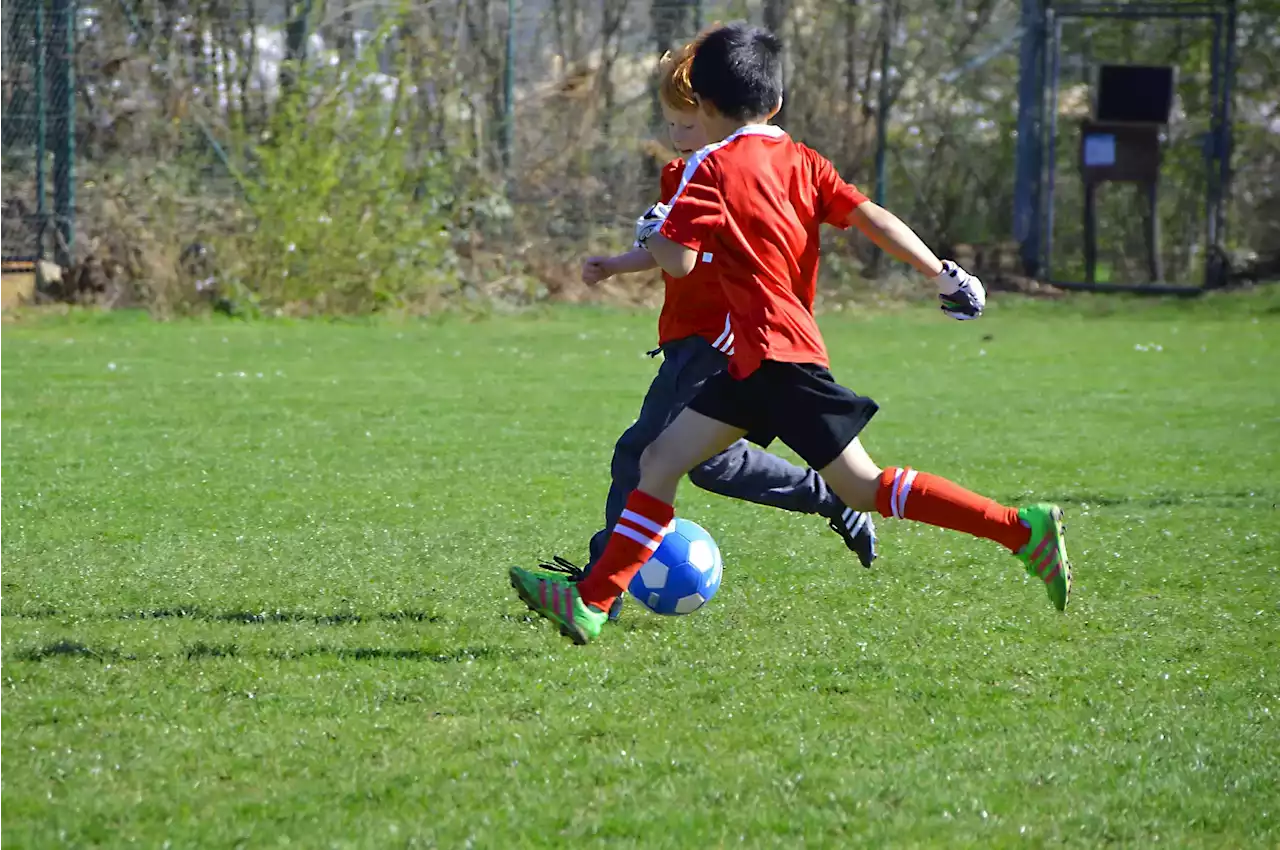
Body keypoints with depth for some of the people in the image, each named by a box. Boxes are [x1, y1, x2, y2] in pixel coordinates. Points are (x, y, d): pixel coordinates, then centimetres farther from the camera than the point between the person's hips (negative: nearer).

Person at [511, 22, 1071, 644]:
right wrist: (942, 274, 0)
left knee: (865, 489, -7)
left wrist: (651, 233, 5)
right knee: (660, 461, 7)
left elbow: (680, 261, -16)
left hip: (778, 357, -9)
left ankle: (1022, 528, -10)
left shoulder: (713, 168, -9)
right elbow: (872, 217, 2)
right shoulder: (800, 161, 11)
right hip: (756, 361, 9)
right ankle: (591, 603, 4)